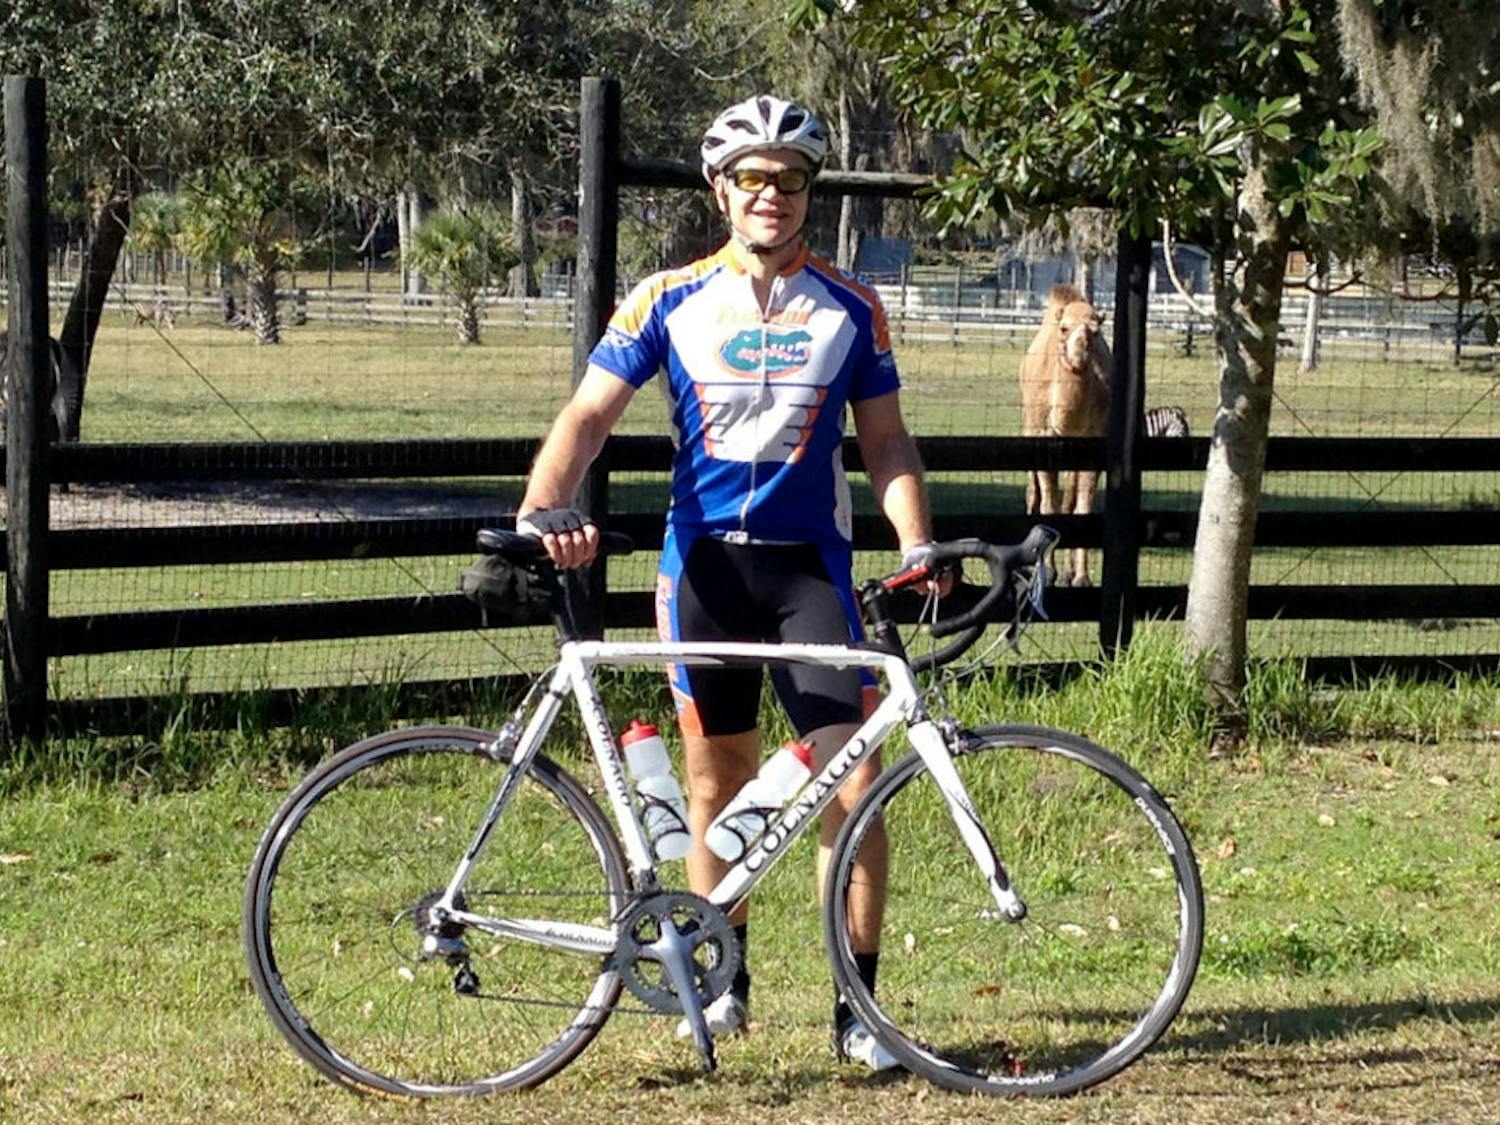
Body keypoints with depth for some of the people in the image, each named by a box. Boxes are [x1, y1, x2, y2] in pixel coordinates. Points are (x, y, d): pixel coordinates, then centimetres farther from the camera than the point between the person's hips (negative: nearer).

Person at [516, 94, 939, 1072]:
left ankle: (859, 1007, -2)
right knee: (718, 778, 9)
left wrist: (917, 543, -9)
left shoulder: (849, 310, 4)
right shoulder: (671, 302, 2)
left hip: (809, 561, 0)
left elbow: (886, 441, 8)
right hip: (704, 558, 0)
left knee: (852, 782, -10)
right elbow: (590, 414, -2)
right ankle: (723, 978, 26)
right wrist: (541, 509, -20)